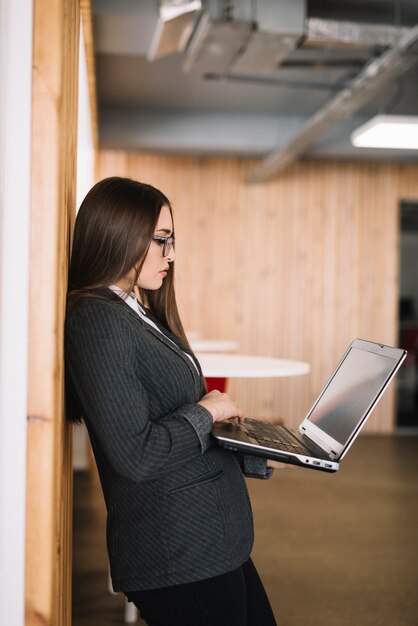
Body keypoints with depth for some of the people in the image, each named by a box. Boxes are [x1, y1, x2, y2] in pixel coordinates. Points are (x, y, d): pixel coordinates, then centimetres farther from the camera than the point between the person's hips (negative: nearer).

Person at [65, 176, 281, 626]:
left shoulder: (138, 315, 13)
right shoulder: (98, 319, -18)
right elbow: (136, 456, -23)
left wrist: (259, 458, 13)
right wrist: (207, 410, -10)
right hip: (178, 556, -9)